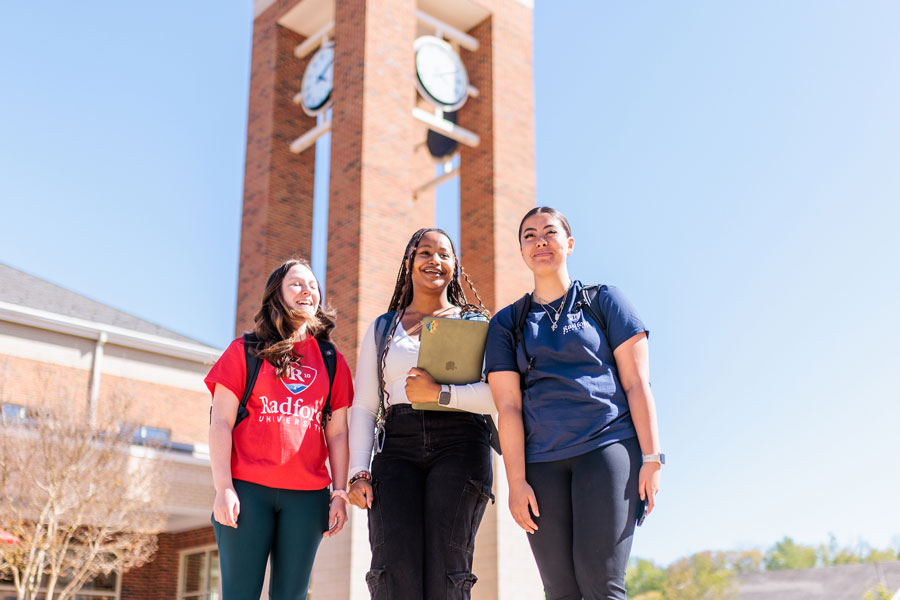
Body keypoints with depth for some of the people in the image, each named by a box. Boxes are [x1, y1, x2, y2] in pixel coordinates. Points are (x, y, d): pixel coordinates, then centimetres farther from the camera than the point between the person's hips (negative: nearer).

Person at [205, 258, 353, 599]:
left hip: (307, 495, 2)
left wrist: (339, 494, 4)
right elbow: (221, 423, 1)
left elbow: (337, 433, 12)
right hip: (248, 489, -2)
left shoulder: (332, 361, 15)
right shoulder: (245, 351, 8)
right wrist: (223, 487, -8)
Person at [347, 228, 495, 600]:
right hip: (398, 448, 2)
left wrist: (441, 393, -11)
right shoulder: (382, 329, 22)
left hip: (459, 445, -1)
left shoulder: (477, 325, 15)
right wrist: (359, 472, 2)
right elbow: (363, 407, 15)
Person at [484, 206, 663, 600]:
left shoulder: (604, 301, 11)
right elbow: (508, 407, 6)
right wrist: (516, 482, -2)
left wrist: (652, 458, -5)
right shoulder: (506, 324, 14)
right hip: (542, 462, 2)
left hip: (608, 445, -2)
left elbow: (636, 384, 4)